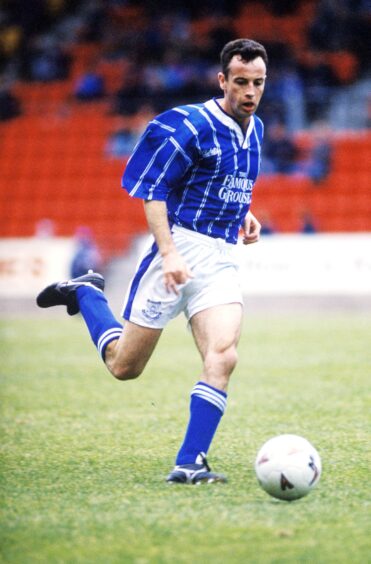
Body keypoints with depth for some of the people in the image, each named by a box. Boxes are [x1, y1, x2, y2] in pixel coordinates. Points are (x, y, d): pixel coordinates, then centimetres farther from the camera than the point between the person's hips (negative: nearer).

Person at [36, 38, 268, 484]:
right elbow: (152, 189, -12)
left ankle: (188, 463, -13)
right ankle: (86, 293, 32)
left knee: (222, 357, -17)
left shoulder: (254, 130, 12)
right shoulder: (191, 125, -12)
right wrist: (168, 253, -22)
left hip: (222, 262, 5)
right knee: (124, 365, 4)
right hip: (181, 248, -5)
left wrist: (243, 216, 10)